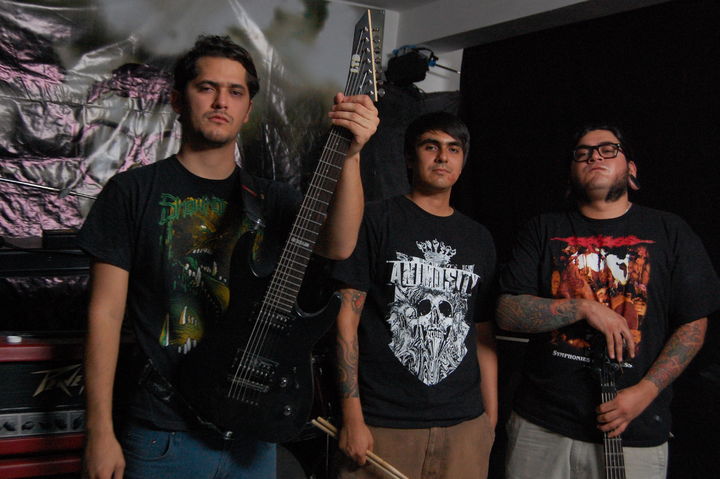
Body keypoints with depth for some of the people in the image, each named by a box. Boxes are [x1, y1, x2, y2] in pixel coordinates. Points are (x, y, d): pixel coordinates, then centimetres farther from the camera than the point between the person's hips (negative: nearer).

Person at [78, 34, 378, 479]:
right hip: (163, 436, -3)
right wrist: (100, 433, -9)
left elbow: (338, 247, -14)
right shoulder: (133, 191, -5)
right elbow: (106, 313, -6)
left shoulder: (271, 199, 5)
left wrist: (350, 154, -28)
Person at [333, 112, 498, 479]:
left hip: (465, 424, 4)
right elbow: (346, 317, -6)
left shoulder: (479, 239, 12)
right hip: (383, 424, -4)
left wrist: (491, 420, 9)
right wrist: (352, 418, -11)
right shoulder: (377, 220, -1)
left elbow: (483, 335, 14)